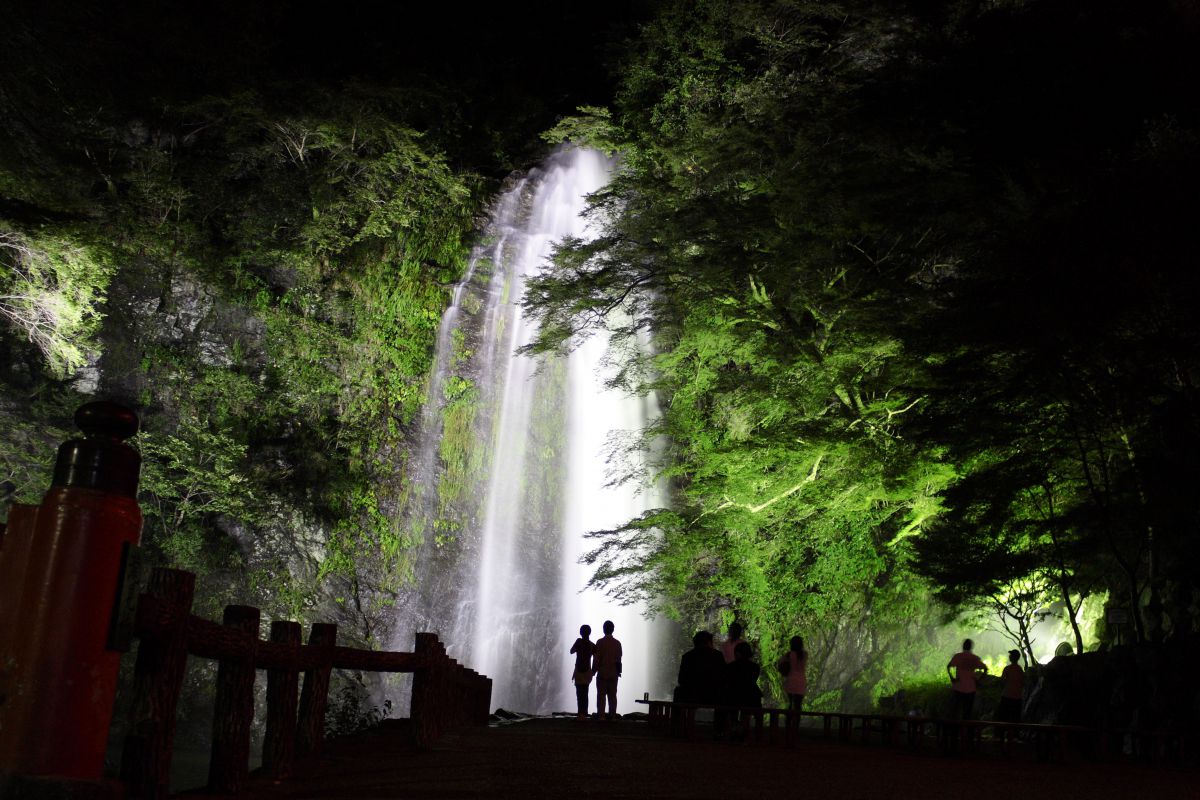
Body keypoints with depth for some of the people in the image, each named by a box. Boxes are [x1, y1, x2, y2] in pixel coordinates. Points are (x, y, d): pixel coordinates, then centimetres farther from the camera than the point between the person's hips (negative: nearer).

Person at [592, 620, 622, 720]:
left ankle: (601, 716, -3)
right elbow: (619, 660, 8)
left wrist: (593, 671, 0)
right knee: (612, 696, 8)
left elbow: (596, 658, -8)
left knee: (601, 696, 0)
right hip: (613, 674, 3)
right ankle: (612, 716, 8)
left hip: (602, 673, -3)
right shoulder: (617, 643, 3)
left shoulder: (600, 642, -9)